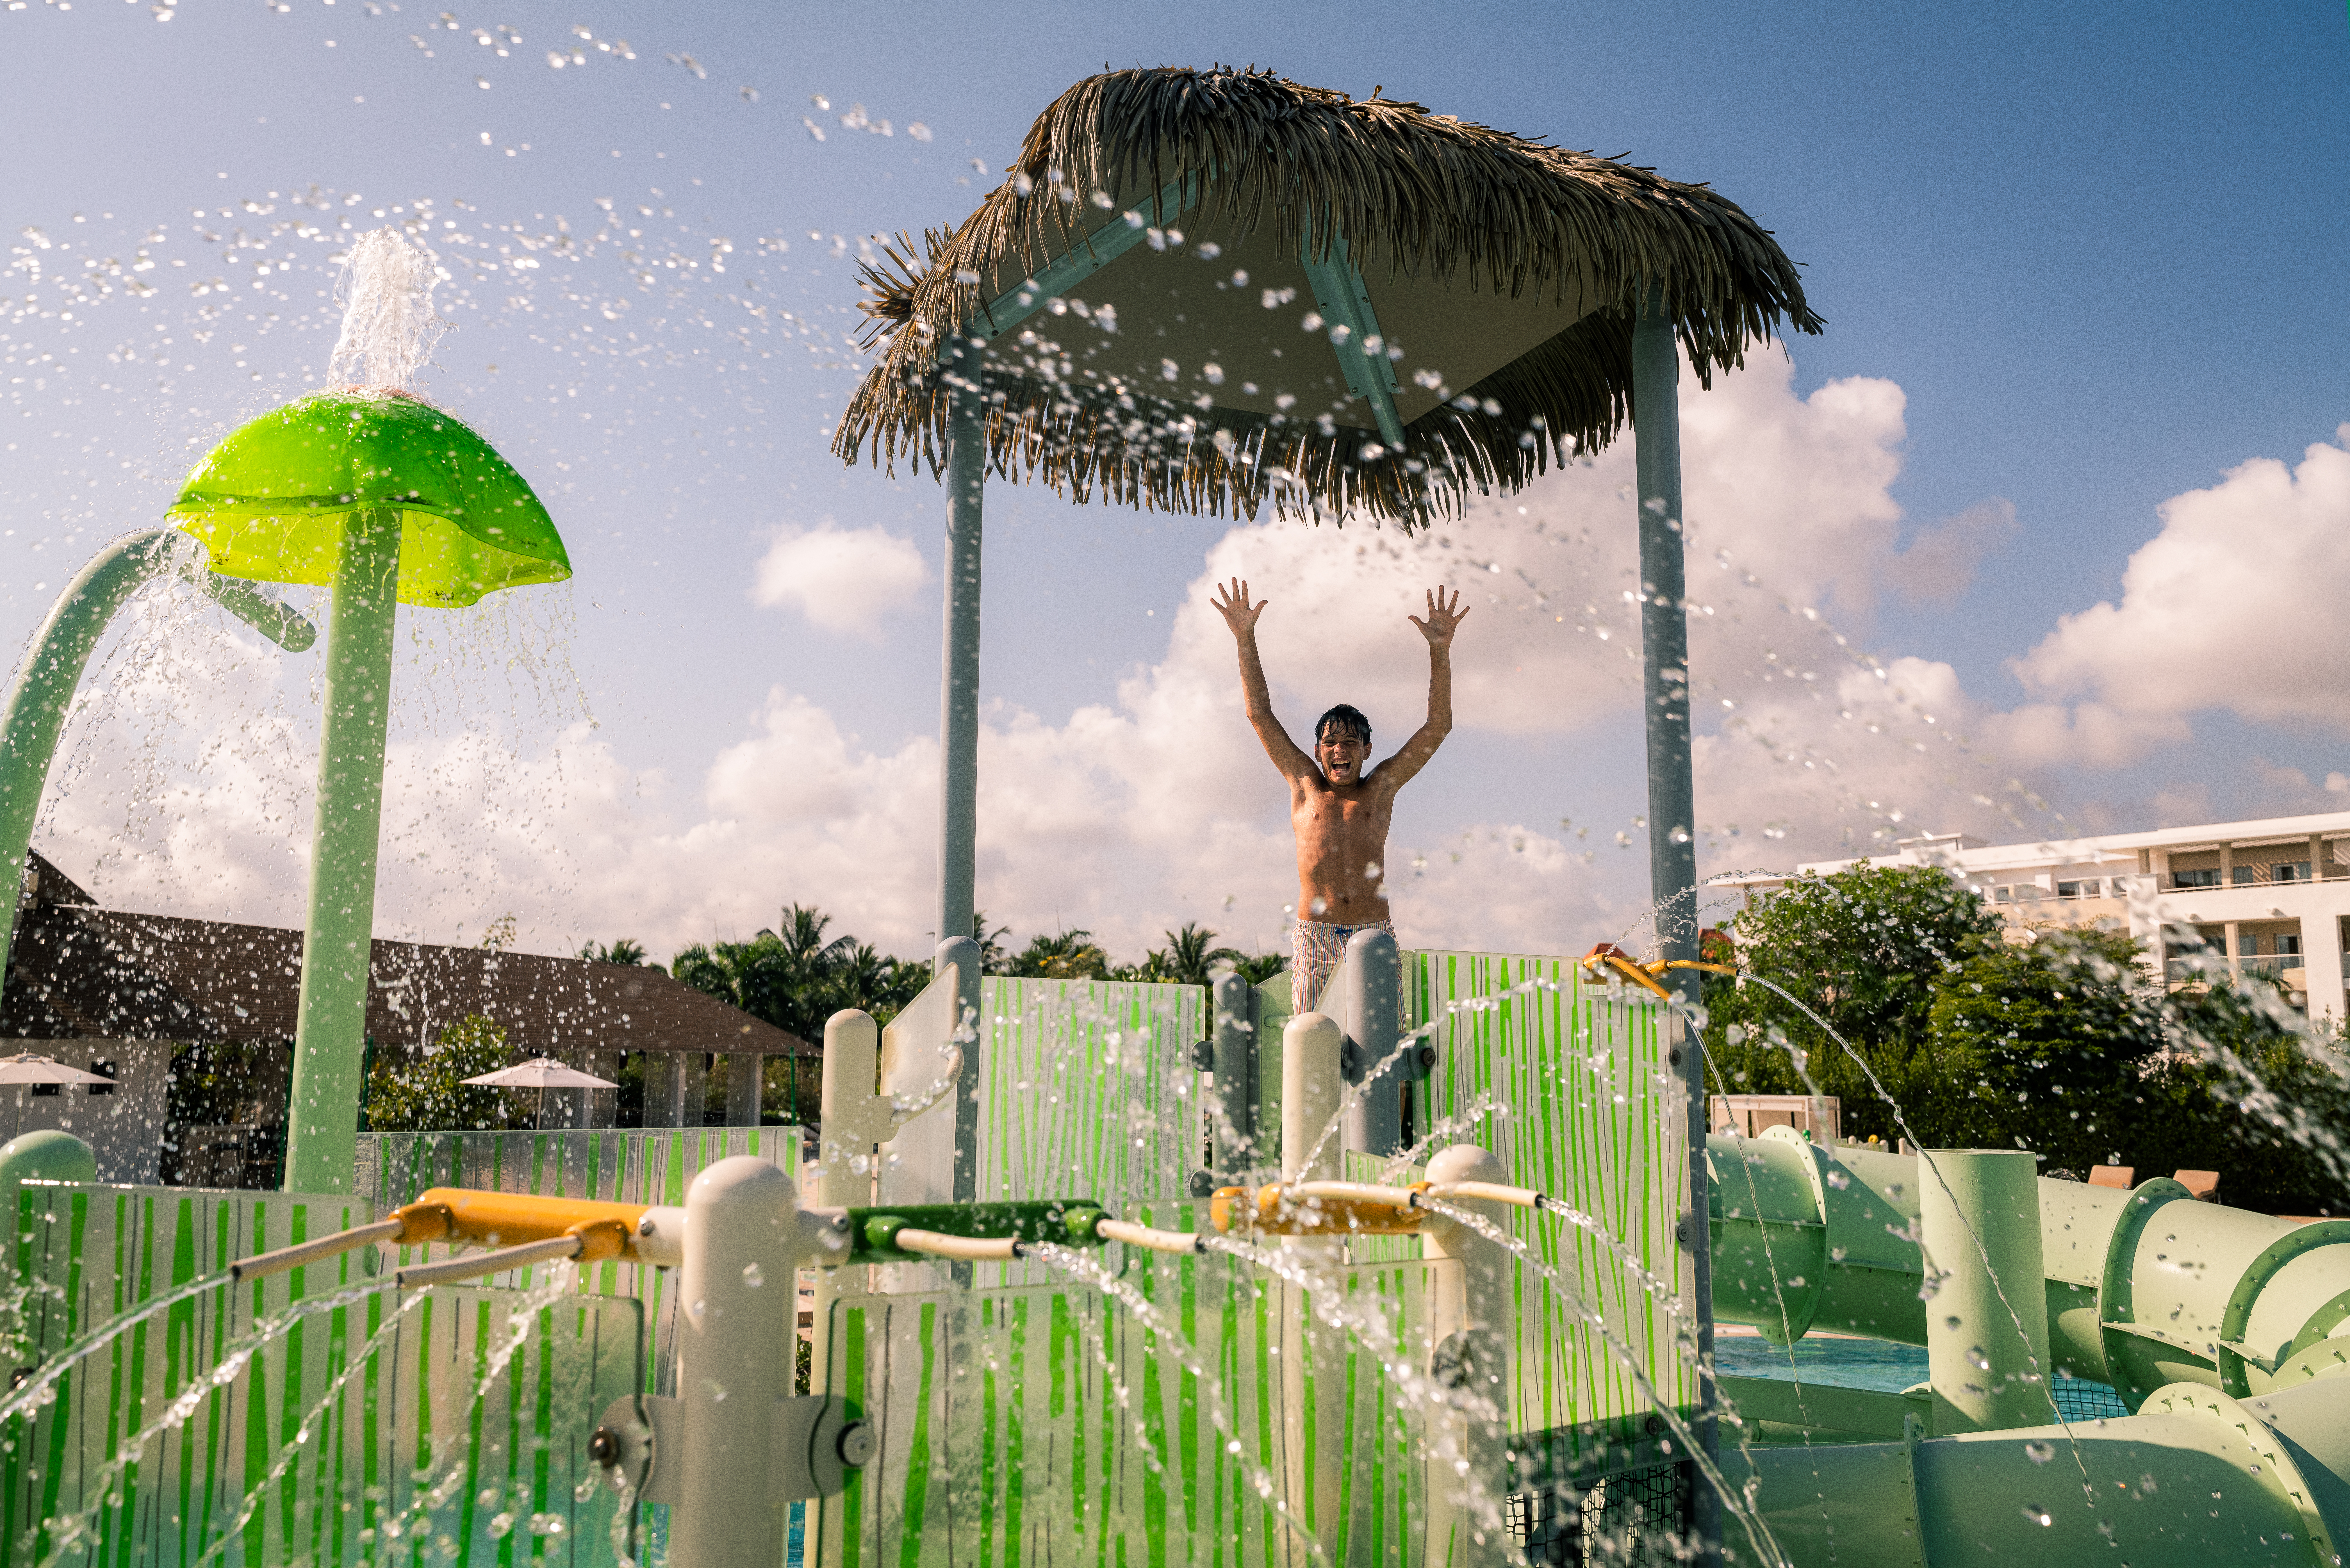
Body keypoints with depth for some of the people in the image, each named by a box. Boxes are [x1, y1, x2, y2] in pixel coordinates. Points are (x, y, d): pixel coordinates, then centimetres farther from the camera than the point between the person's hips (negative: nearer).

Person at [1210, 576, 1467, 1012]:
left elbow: (1438, 726, 8)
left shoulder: (1380, 788, 12)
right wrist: (1245, 638, 5)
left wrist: (1440, 649, 0)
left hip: (1374, 933, 0)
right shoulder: (1306, 785, 12)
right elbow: (1260, 715, 10)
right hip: (1314, 936, 0)